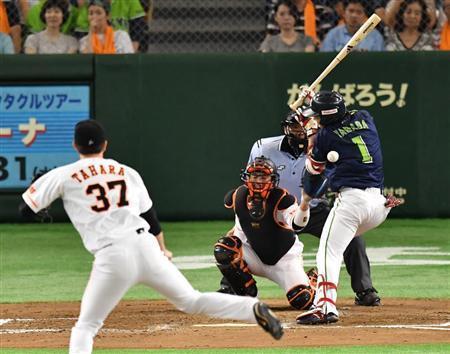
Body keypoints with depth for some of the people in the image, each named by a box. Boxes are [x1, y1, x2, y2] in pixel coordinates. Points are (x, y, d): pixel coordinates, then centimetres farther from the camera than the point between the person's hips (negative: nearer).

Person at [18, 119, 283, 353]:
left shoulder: (63, 176, 5)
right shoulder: (127, 173, 18)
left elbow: (25, 209, 9)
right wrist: (162, 252, 38)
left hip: (112, 257, -4)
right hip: (146, 247, 4)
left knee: (85, 326, 6)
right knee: (192, 301, 17)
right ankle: (253, 309, 1)